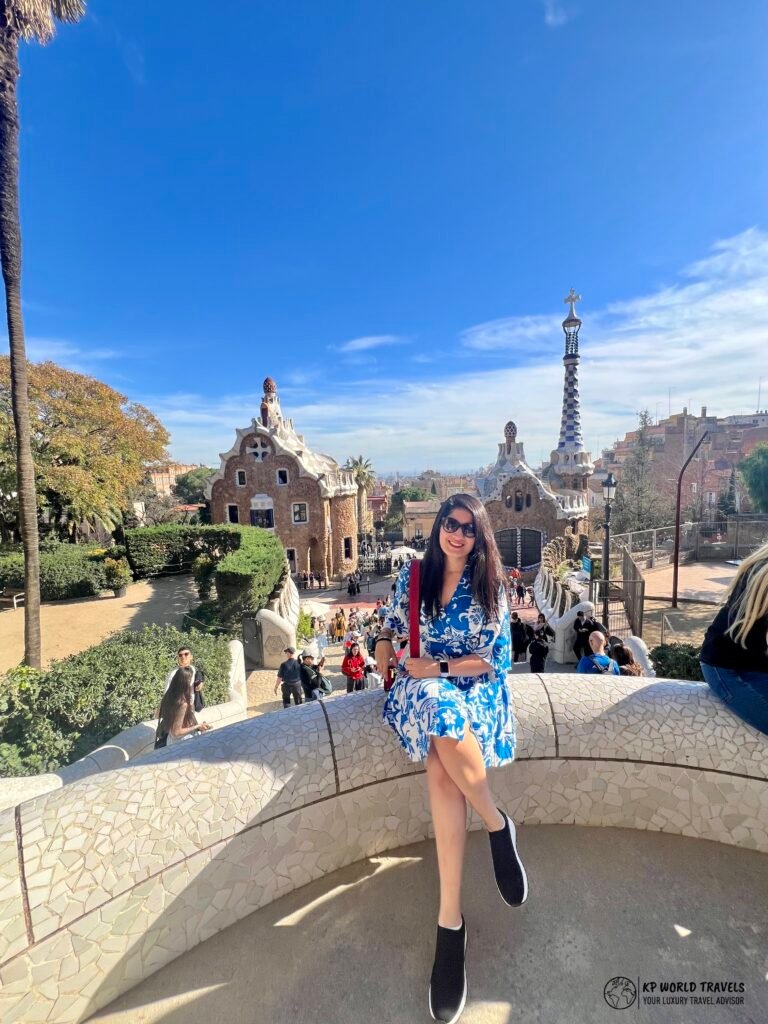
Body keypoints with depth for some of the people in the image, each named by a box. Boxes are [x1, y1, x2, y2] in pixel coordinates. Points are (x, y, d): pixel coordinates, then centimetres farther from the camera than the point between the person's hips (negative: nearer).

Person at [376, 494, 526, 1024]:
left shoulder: (491, 586, 2)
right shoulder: (412, 575, 7)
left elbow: (497, 658, -3)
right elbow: (391, 626, 18)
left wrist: (437, 668, -11)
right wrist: (384, 643, -4)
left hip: (474, 688, -1)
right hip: (421, 687, 2)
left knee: (442, 767, -32)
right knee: (441, 714, -34)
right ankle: (498, 824, -16)